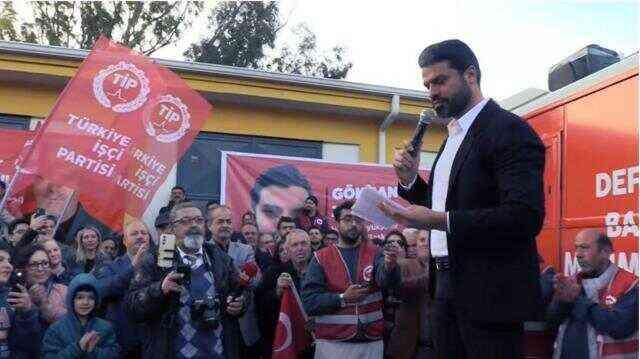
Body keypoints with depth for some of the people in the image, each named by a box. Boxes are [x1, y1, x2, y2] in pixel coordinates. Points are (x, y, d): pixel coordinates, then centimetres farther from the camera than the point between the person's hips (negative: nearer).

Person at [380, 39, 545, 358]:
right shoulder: (453, 137, 16)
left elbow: (526, 216, -22)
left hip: (490, 292, -8)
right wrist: (410, 181, 1)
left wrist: (439, 221, -27)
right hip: (447, 285, 8)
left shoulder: (509, 129, -12)